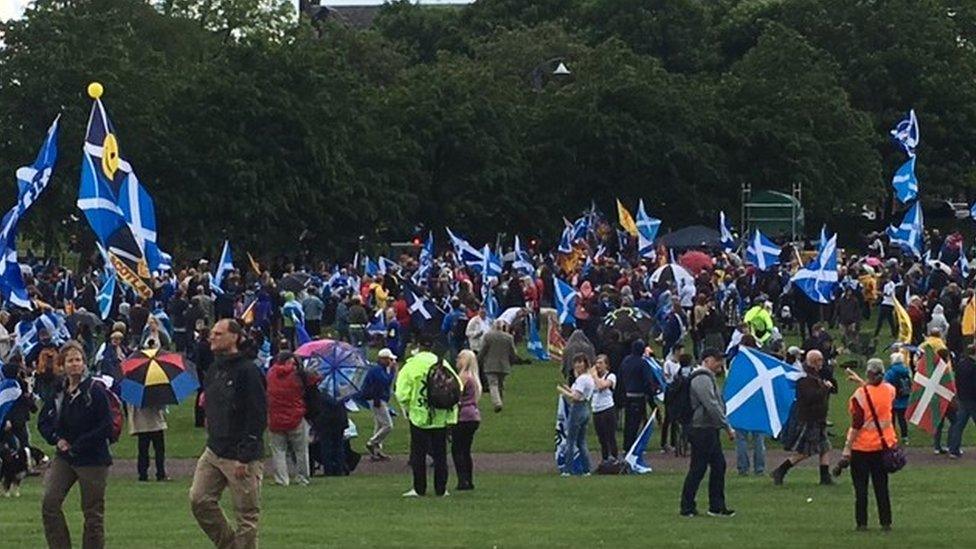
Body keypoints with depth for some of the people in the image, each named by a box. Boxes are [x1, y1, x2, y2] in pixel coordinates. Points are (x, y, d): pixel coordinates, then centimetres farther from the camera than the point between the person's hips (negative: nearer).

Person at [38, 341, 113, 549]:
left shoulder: (95, 390, -10)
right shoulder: (58, 391, 7)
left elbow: (106, 427, -13)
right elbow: (43, 421, 16)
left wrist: (78, 445, -14)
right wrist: (56, 438, -3)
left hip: (92, 459, -5)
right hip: (64, 457, 5)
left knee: (92, 512, 2)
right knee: (49, 502, -8)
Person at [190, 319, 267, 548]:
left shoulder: (248, 371, -13)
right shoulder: (213, 371, 12)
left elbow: (257, 417, -16)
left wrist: (244, 457, -19)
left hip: (241, 455, -8)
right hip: (214, 451, 8)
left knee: (246, 515, -1)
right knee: (199, 499, 0)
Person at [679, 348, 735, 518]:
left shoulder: (708, 378, 19)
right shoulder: (702, 379, -17)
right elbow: (712, 407, -22)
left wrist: (726, 426, 17)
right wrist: (728, 427, -18)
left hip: (710, 430, 11)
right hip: (702, 430, -11)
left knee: (719, 465, 12)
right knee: (698, 469, -5)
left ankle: (717, 506, 17)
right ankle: (687, 508, 1)